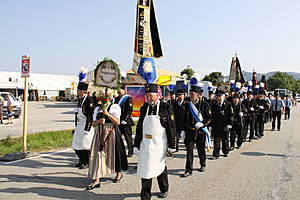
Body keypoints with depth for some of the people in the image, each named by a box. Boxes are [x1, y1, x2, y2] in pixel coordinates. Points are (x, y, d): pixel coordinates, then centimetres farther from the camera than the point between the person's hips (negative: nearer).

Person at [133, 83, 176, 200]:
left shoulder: (166, 108, -7)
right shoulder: (144, 108, 5)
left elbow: (171, 128, -6)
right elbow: (139, 128, 8)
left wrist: (171, 146, -8)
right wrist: (136, 145, 6)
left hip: (159, 145, -3)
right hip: (145, 145, 3)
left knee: (160, 168, 13)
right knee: (145, 169, 3)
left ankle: (164, 190, 37)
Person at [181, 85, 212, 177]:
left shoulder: (204, 104, -5)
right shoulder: (188, 105, 6)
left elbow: (209, 117, -6)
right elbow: (185, 119, 12)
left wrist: (202, 123, -23)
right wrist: (183, 130, 8)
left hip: (200, 131, -2)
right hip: (189, 131, 2)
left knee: (201, 149, 13)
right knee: (189, 149, -4)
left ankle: (203, 165, 37)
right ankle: (189, 170, 0)